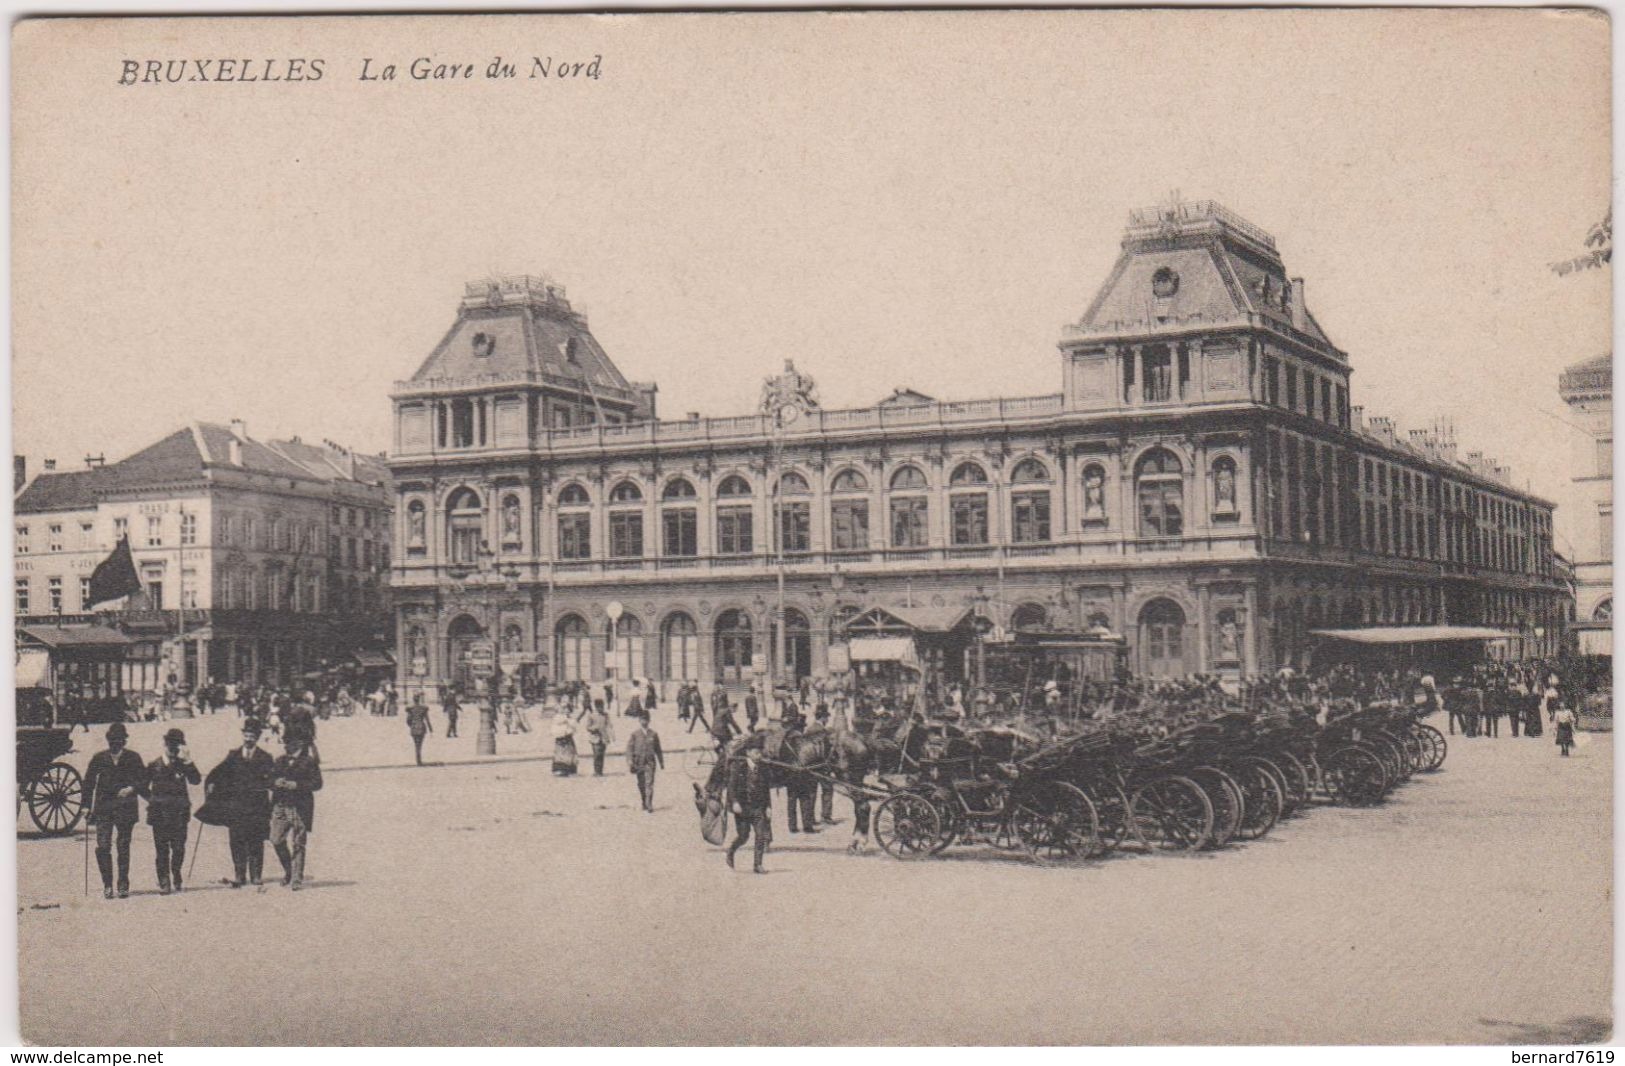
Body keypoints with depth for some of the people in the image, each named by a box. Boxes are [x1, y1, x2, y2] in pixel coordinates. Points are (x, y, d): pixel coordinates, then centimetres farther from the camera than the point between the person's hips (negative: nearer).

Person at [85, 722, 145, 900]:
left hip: (125, 809, -1)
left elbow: (144, 780, 4)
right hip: (103, 808, 1)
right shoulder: (99, 758, 7)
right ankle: (107, 885, 2)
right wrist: (89, 806, 7)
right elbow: (88, 783, 12)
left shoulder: (133, 758, 4)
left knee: (123, 848, 3)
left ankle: (123, 885, 11)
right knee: (102, 847, -9)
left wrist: (131, 788, -15)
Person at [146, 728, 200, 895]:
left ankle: (176, 878, 18)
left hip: (179, 813, 0)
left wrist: (188, 762, -17)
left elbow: (196, 781, -9)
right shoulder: (154, 765, 8)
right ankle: (164, 882, 1)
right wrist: (152, 799, 6)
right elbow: (144, 785, 17)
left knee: (179, 848, -2)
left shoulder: (183, 765, 7)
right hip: (159, 813, 0)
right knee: (162, 849, -3)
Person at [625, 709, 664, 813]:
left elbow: (658, 749, 13)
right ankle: (644, 803, 23)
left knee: (649, 783, -11)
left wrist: (661, 762, 16)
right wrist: (630, 762, -8)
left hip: (650, 762, 0)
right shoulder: (634, 734, 2)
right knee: (641, 784, 8)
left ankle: (649, 805, -14)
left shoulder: (653, 734, 6)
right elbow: (629, 748, 0)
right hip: (639, 762, 0)